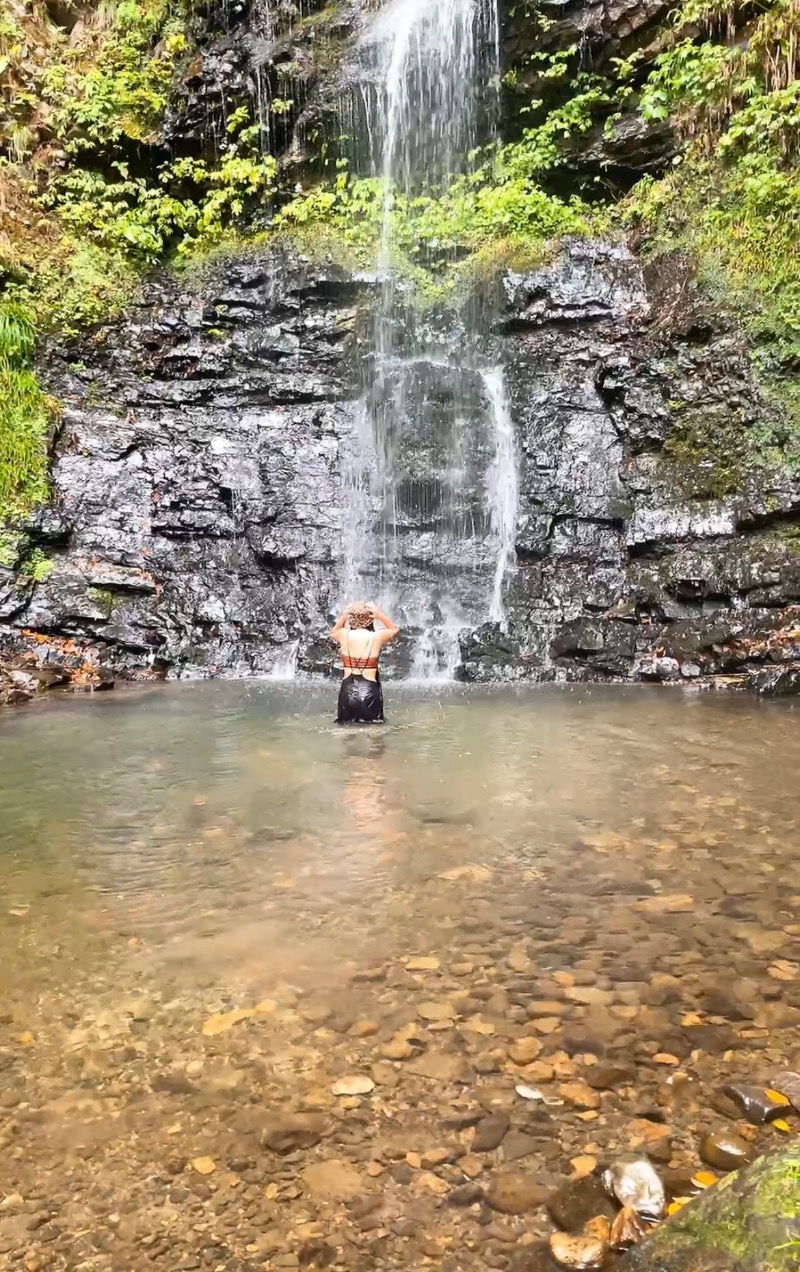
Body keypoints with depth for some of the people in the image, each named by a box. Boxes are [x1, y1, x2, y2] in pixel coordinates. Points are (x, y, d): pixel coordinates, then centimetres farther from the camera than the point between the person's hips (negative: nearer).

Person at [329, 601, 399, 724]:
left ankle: (350, 720, -6)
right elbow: (394, 629, 20)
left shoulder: (343, 634, 0)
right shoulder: (378, 636, -3)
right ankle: (367, 719, -11)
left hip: (347, 692, 1)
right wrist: (380, 615, 7)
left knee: (347, 723, 18)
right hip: (369, 692, -1)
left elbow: (333, 632, 26)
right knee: (371, 725, 14)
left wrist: (343, 617, 12)